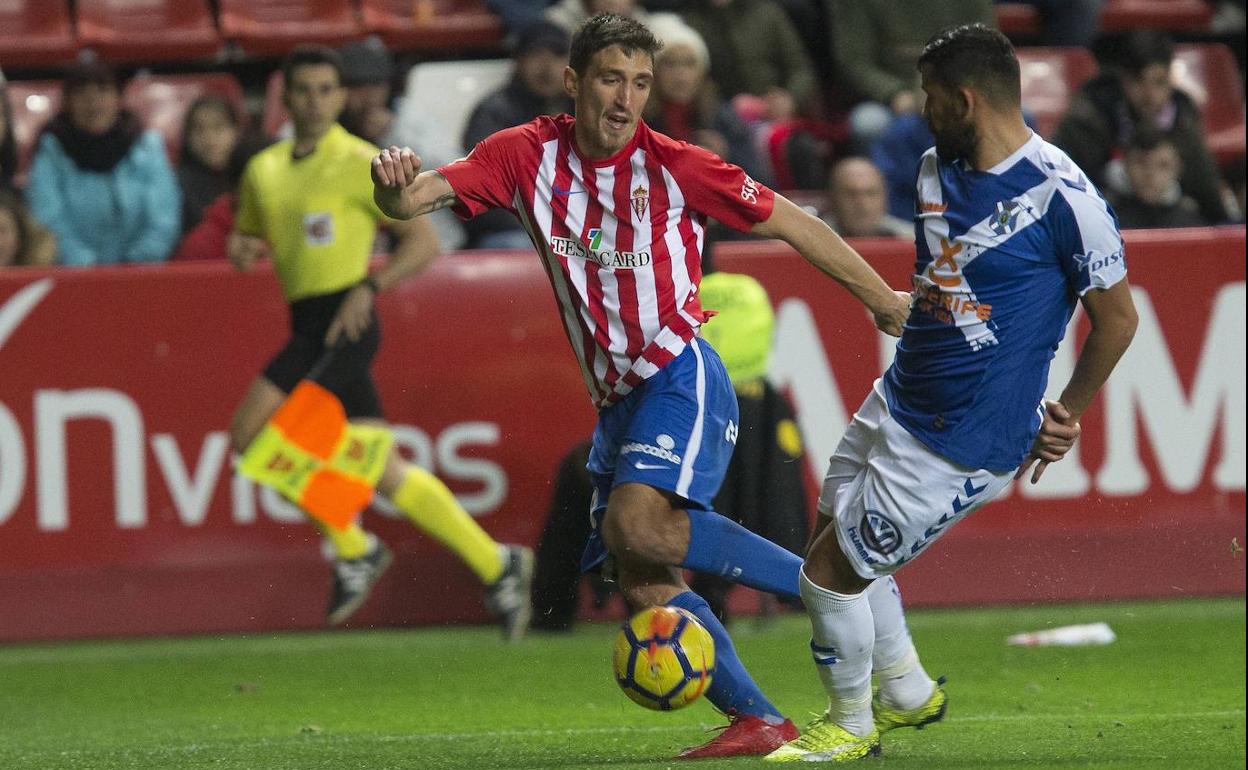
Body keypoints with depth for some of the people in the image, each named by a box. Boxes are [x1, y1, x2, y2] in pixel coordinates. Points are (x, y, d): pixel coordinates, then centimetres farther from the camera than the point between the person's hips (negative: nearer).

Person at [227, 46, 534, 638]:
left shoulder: (360, 163, -5)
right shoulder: (265, 170, 14)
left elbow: (422, 241, -5)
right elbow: (248, 236, 26)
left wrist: (367, 289, -17)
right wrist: (240, 249, 1)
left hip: (344, 321, -7)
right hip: (308, 322, 7)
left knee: (252, 433, -15)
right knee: (384, 472, 7)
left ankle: (354, 550, -3)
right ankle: (495, 565, 15)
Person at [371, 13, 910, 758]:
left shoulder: (675, 167, -9)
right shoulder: (529, 156, 0)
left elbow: (785, 220, 2)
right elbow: (419, 196, -9)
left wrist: (882, 298, 6)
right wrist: (395, 185, -35)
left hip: (680, 376, -6)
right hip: (617, 398, 6)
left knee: (637, 526, -29)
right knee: (645, 588, 1)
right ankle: (760, 721, 11)